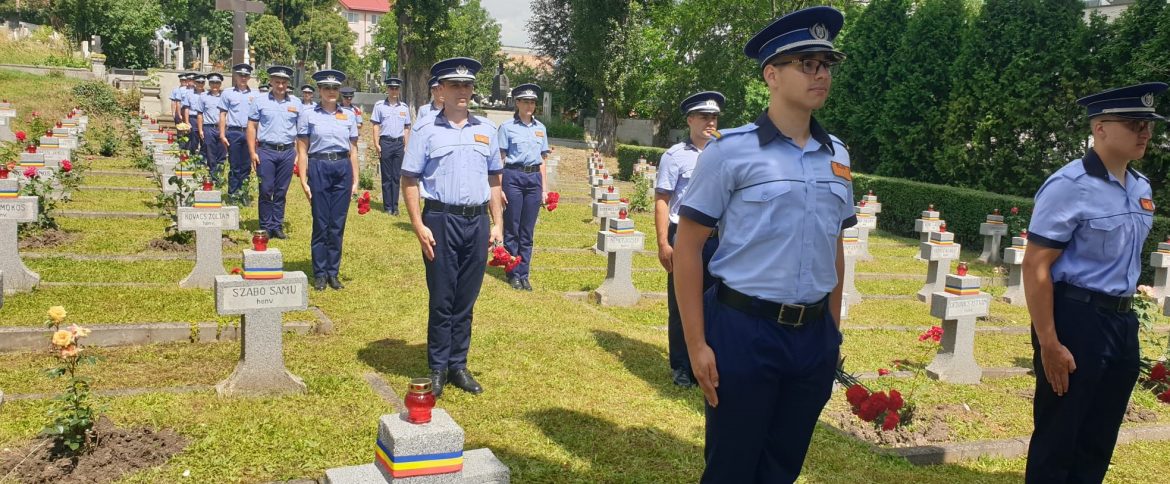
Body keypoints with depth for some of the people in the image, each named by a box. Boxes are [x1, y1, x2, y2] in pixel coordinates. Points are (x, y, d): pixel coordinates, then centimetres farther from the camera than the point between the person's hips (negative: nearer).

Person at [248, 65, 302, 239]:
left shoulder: (296, 103, 7)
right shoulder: (261, 101, 2)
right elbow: (251, 127, 3)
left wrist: (299, 153, 3)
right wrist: (252, 152, -4)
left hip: (287, 152, 2)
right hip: (266, 151, -1)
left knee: (281, 192, 7)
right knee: (266, 191, 0)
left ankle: (277, 226, 16)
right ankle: (266, 227, 9)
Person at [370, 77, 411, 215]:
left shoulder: (404, 107, 9)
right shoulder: (379, 105, 2)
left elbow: (407, 128, 13)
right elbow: (375, 126, 1)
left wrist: (406, 146, 8)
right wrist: (376, 144, -5)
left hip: (399, 143, 2)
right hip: (385, 142, -2)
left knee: (397, 177, 4)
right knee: (386, 177, 2)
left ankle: (395, 206, 9)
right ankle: (387, 206, 8)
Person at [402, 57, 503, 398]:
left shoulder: (486, 130, 11)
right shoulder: (426, 130, -1)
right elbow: (409, 181, -3)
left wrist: (497, 223, 9)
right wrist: (419, 226, -11)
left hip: (477, 221, 4)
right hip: (441, 220, -3)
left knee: (466, 300, 9)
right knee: (441, 300, 3)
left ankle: (458, 365, 20)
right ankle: (438, 369, 14)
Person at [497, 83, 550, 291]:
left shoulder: (540, 128, 12)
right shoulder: (507, 127, -1)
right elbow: (500, 159, -2)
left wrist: (544, 188, 12)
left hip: (534, 178, 4)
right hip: (514, 177, -4)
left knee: (528, 230, 6)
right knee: (512, 228, 2)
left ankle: (523, 274, 14)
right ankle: (513, 274, 11)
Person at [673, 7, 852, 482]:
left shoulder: (837, 156, 8)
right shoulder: (731, 150, -9)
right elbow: (687, 248, -8)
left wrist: (832, 332, 14)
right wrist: (697, 344, -12)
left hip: (814, 336, 5)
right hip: (744, 332, -5)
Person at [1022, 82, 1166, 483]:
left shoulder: (1141, 188, 9)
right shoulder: (1070, 186, -16)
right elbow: (1036, 268, -18)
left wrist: (1124, 319, 18)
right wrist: (1050, 345, -20)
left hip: (1122, 321, 8)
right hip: (1076, 319, -8)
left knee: (1099, 442, 17)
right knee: (1057, 439, 4)